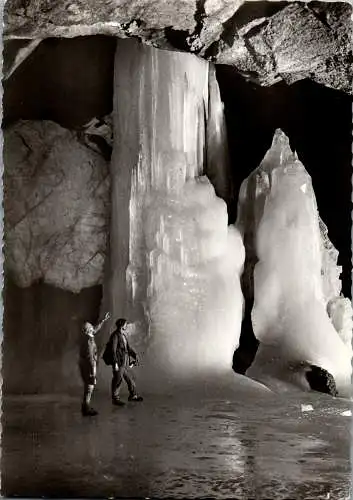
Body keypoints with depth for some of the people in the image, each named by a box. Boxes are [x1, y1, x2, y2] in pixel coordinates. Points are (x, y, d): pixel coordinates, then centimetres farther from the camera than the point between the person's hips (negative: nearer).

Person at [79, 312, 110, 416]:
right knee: (90, 386, -5)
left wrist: (104, 320, 31)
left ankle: (85, 407, 19)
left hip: (83, 364, 10)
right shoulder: (89, 340, -20)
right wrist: (93, 369, -22)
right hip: (88, 365, -10)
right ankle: (86, 409, -4)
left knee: (88, 386, 15)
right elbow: (90, 355, -24)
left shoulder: (85, 336, 8)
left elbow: (96, 330, 25)